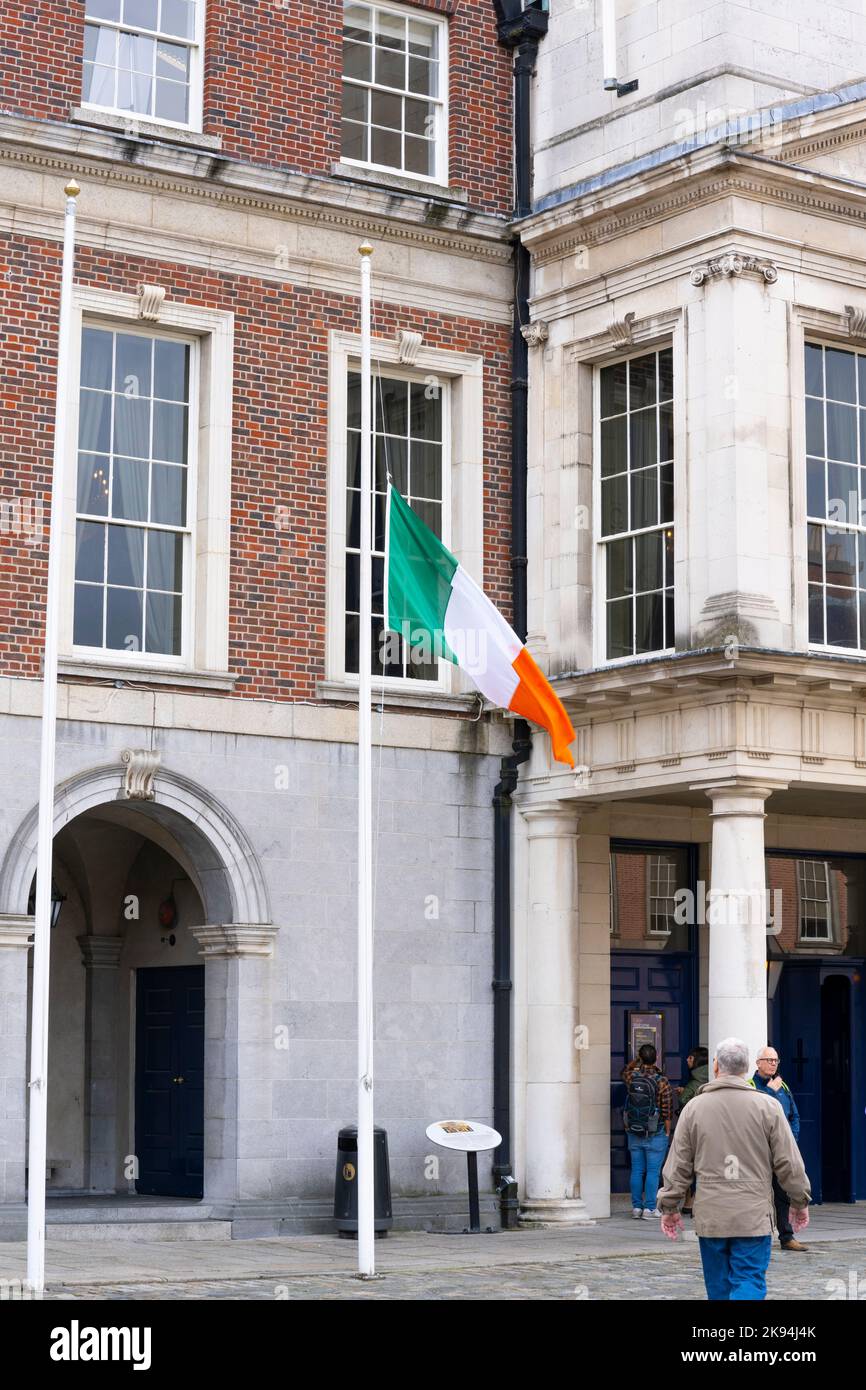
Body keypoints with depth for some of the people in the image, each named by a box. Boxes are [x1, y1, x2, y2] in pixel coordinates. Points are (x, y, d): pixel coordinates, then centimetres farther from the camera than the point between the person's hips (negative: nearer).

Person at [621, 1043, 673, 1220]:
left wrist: (637, 1059, 25)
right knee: (653, 1171, 1)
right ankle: (649, 1208, 0)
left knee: (637, 1170, 9)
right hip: (656, 1135, -4)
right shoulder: (662, 1081, -14)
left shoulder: (631, 1077, -4)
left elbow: (624, 1070, 23)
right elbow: (667, 1111, -12)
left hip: (634, 1134, 4)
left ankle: (636, 1207, 12)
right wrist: (667, 1132, -2)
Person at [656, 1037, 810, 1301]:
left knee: (718, 1288, 13)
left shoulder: (695, 1107, 1)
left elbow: (678, 1165, 4)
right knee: (750, 1284, -2)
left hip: (709, 1216, 2)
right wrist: (799, 1202, 14)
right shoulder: (767, 1106, -3)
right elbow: (789, 1162, 0)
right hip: (754, 1215, -2)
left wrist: (670, 1207, 15)